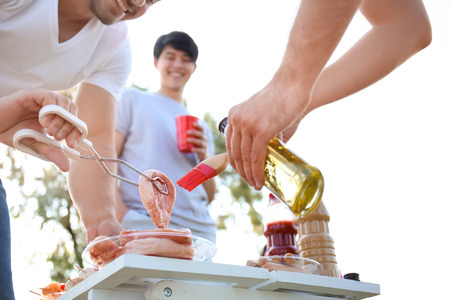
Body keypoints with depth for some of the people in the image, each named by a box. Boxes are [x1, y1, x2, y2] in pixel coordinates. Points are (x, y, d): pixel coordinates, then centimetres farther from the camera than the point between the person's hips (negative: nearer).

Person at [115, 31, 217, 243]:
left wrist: (204, 158, 3)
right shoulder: (132, 100, 14)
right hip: (144, 224, -5)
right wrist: (122, 217, -13)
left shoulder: (201, 128, 25)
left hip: (199, 231, 5)